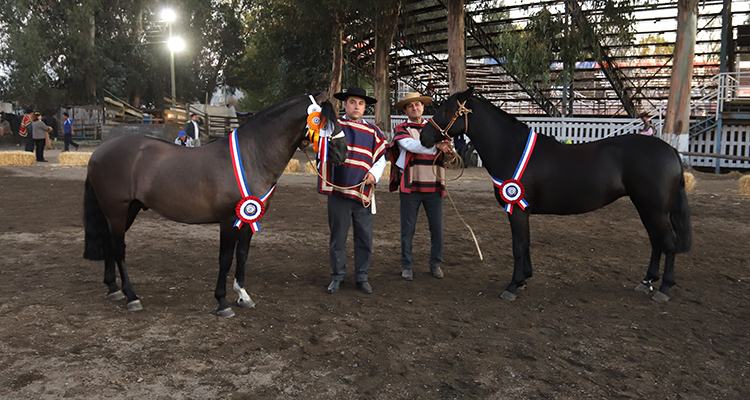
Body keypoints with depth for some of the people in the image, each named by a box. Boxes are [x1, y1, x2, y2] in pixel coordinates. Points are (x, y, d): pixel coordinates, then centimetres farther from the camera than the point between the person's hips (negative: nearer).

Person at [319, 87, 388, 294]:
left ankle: (361, 276, 21)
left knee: (365, 238, 6)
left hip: (363, 193, 2)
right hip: (338, 190, -2)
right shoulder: (334, 125, 4)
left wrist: (374, 173, -3)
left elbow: (381, 157, 15)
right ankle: (337, 276, 21)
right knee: (337, 237, 7)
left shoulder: (372, 131, 10)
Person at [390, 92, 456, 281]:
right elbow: (412, 145, -17)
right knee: (408, 228, 5)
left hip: (434, 187, 3)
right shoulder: (401, 130, 2)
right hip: (410, 187, -3)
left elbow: (446, 145, 2)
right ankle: (407, 265, 19)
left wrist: (449, 151, -22)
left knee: (437, 228, 7)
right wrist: (436, 145, -27)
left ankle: (435, 263, 23)